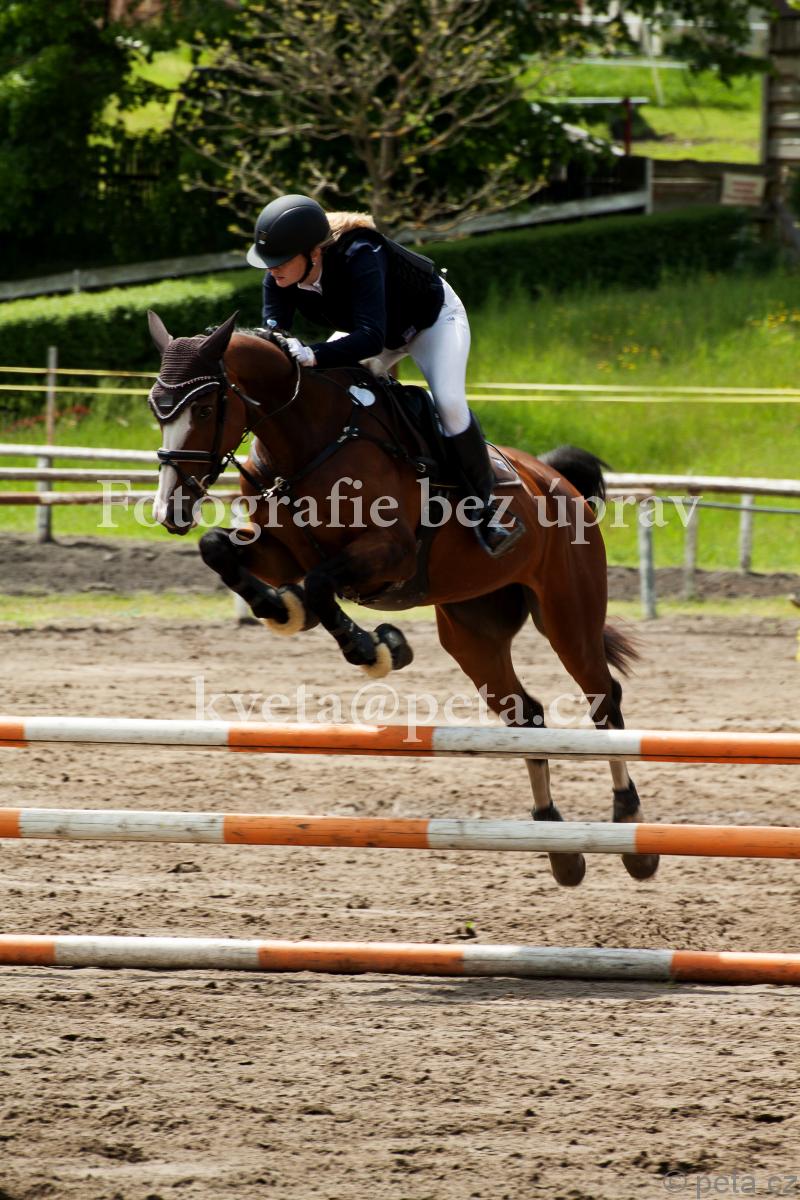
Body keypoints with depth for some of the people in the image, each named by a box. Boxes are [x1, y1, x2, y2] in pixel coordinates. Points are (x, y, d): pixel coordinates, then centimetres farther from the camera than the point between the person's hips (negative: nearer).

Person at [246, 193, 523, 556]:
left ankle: (484, 509, -11)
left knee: (449, 403, -26)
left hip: (433, 318, -7)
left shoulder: (359, 257, -45)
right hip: (368, 325, 7)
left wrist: (313, 355, -68)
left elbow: (370, 338, -54)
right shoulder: (280, 278, -26)